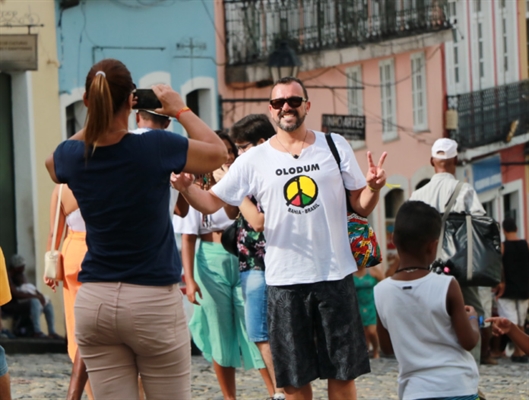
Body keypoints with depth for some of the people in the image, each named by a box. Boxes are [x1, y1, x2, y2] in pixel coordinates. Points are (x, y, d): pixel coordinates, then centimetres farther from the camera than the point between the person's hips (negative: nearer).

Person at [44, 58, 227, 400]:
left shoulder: (73, 156, -2)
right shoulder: (156, 148, -14)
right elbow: (218, 152, 3)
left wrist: (99, 116, 21)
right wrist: (181, 110, 12)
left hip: (93, 302, 3)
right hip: (153, 300, -3)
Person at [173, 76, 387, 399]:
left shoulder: (335, 146, 3)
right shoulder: (254, 160, 2)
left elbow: (362, 206, 5)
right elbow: (211, 202, -1)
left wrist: (373, 187, -17)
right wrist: (186, 187, -21)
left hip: (335, 275, 0)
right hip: (284, 280, 0)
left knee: (343, 373, 5)